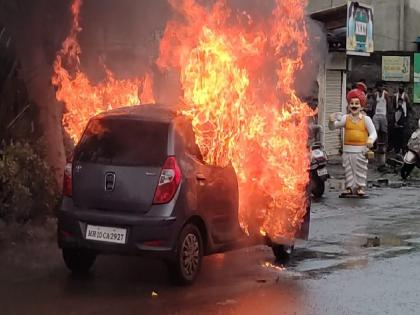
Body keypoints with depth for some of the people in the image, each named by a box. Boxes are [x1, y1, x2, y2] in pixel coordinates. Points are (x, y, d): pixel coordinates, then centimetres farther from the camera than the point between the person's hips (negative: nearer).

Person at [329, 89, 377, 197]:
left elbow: (373, 132, -5)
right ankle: (349, 187, 13)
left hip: (361, 150, -2)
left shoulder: (366, 119, -1)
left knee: (361, 170, 4)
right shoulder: (345, 118, 3)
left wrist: (370, 140, -27)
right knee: (348, 169, 6)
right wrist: (332, 121, -23)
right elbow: (333, 127, 0)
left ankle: (360, 187, 11)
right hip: (348, 149, 2)